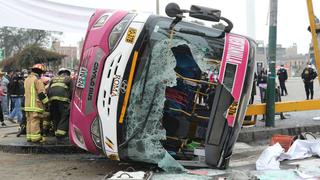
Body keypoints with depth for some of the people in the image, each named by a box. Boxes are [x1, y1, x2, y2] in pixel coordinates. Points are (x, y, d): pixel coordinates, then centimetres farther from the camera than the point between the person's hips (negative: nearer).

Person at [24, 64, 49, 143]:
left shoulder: (27, 79, 18)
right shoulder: (37, 79, -10)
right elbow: (41, 92, -15)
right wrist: (46, 102, -11)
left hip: (27, 104, 9)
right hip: (35, 104, -9)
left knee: (29, 121, 12)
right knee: (35, 121, -7)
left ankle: (29, 137, 15)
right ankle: (36, 137, -7)